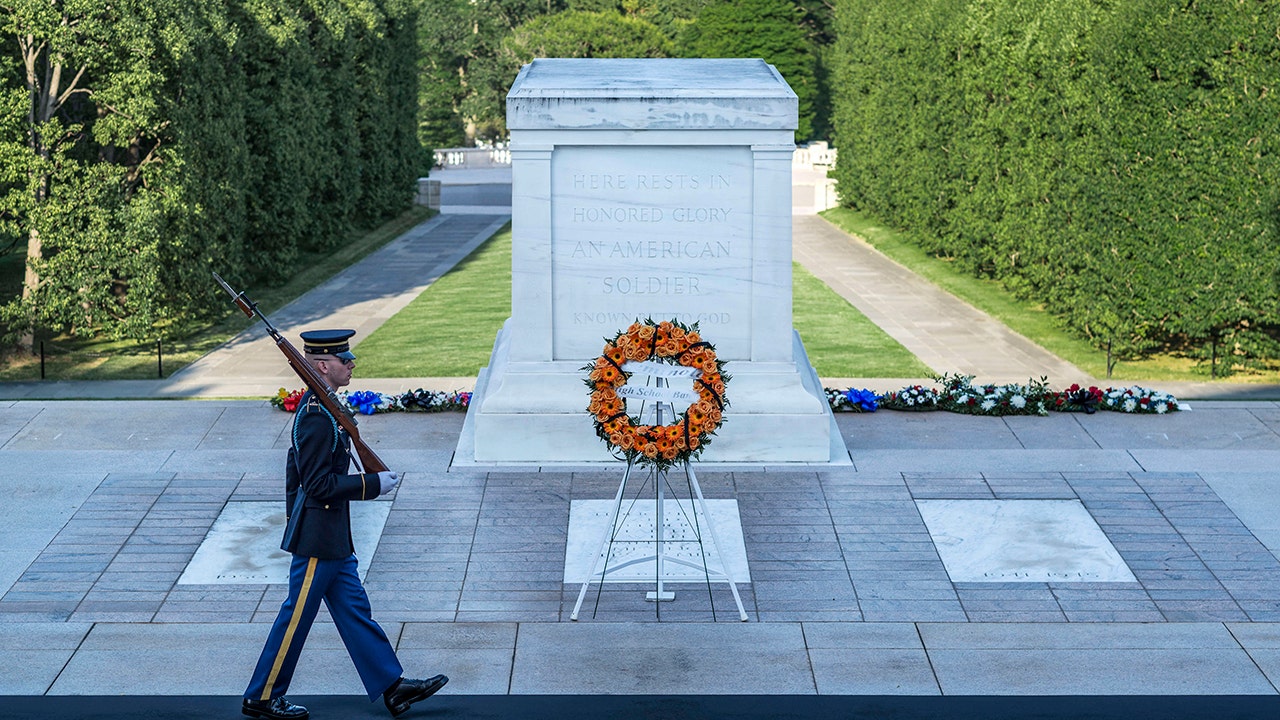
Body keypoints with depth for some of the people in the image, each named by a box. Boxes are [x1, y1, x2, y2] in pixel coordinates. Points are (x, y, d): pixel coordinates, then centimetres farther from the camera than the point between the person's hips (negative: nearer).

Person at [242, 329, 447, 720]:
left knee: (354, 610, 13)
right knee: (297, 616, 2)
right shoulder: (318, 417, -23)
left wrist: (294, 518, 23)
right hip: (318, 539, -10)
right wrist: (373, 484, -18)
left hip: (331, 538, 10)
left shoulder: (316, 407, 9)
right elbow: (320, 485, -25)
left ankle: (392, 686, 18)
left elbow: (298, 468, 18)